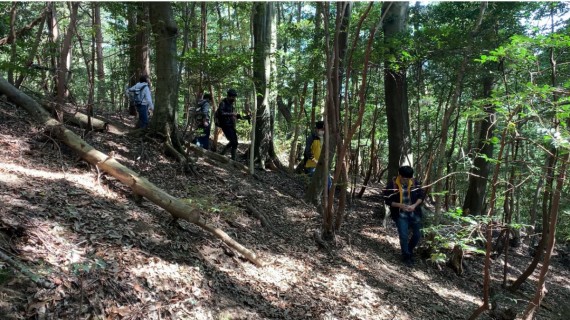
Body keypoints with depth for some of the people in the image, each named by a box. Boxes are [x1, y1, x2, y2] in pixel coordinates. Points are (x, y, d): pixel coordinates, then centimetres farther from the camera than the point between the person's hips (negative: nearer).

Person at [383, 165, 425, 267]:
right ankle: (406, 257, 19)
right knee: (404, 236, -3)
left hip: (414, 213, 3)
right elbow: (387, 200, -10)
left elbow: (422, 195, 3)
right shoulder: (392, 185, -15)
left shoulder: (415, 182, -6)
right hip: (400, 215, -3)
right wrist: (400, 205, -23)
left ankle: (409, 250, 38)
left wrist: (415, 205, -14)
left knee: (417, 235, 10)